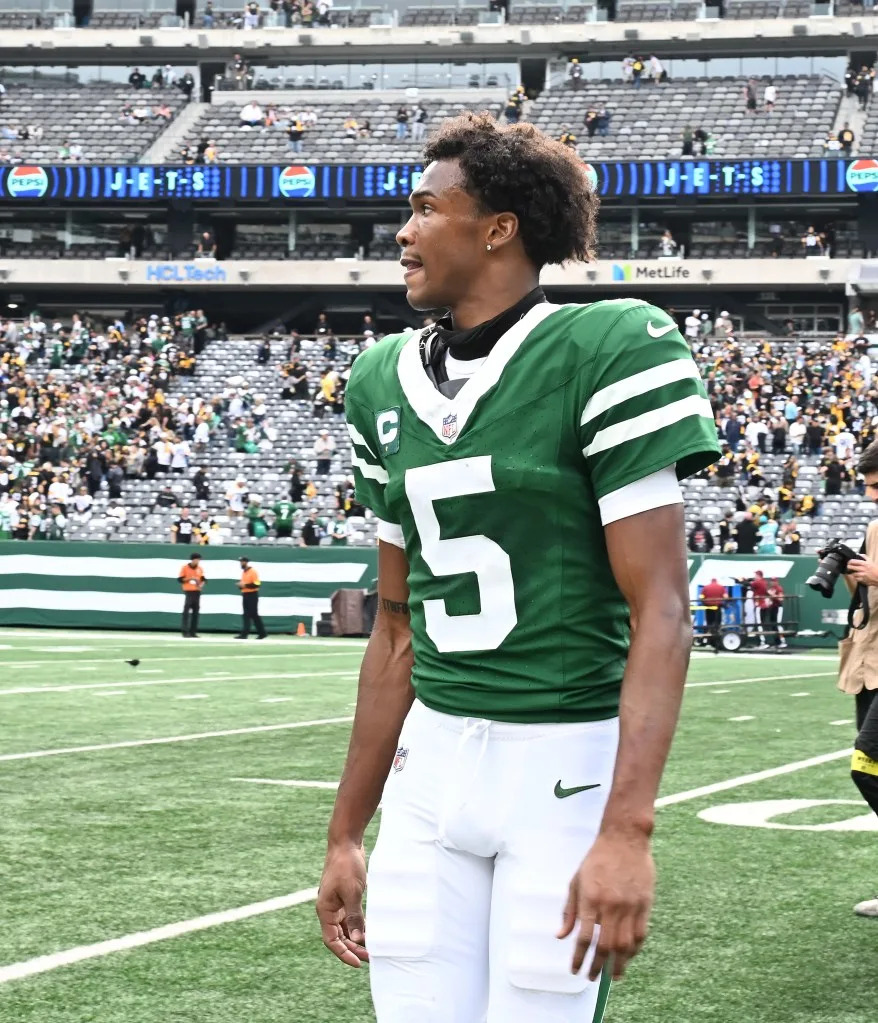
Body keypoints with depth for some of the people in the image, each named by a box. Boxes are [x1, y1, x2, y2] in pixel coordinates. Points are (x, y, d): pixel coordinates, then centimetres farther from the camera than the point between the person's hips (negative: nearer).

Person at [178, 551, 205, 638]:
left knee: (195, 612, 6)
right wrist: (190, 578, -18)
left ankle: (193, 632, 11)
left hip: (197, 592, 6)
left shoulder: (200, 569, 11)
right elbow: (180, 579, -5)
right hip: (188, 592, -5)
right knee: (186, 612, -10)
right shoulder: (185, 568, -4)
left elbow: (203, 579, 16)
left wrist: (202, 584, -5)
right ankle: (185, 632, -10)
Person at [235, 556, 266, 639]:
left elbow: (257, 584, -19)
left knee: (254, 615, -7)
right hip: (245, 595, 8)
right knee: (246, 615, 7)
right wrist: (240, 585, 1)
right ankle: (244, 633, 8)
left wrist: (245, 585, -23)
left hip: (252, 595, -8)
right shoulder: (243, 572, 15)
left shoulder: (253, 571, -12)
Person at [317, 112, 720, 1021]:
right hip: (432, 762, 6)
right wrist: (346, 833, 16)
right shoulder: (387, 383, 10)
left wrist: (627, 829, -23)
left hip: (566, 764, -6)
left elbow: (661, 612, -15)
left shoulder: (605, 354, -10)